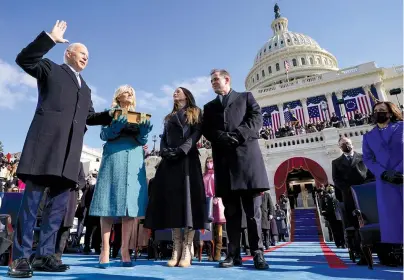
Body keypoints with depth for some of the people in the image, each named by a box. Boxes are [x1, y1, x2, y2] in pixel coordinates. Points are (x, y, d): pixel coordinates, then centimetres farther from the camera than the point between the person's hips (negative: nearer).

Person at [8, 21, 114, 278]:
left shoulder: (85, 88, 29)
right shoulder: (50, 69, 15)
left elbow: (90, 117, 25)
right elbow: (24, 59, -2)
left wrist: (112, 116, 12)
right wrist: (51, 38, -7)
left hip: (70, 150, 6)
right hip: (46, 142, -5)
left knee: (59, 204, 4)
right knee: (32, 200, -4)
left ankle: (45, 255, 13)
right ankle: (21, 258, 4)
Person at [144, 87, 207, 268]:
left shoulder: (195, 113, 15)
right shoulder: (169, 117, 28)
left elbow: (197, 133, -1)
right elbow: (164, 138, 17)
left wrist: (182, 150, -16)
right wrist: (165, 151, -6)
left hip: (188, 158, -4)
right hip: (169, 161, 4)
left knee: (188, 198, -11)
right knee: (172, 199, -4)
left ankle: (187, 250, -10)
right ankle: (176, 249, -1)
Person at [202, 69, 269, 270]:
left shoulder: (246, 97, 17)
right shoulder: (209, 107, 24)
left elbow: (257, 118, 2)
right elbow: (206, 130, 10)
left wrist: (238, 135, -12)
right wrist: (221, 137, -10)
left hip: (247, 155, -2)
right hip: (224, 159, 3)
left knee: (253, 209, -1)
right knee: (231, 210, 3)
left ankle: (257, 253, 6)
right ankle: (234, 254, 9)